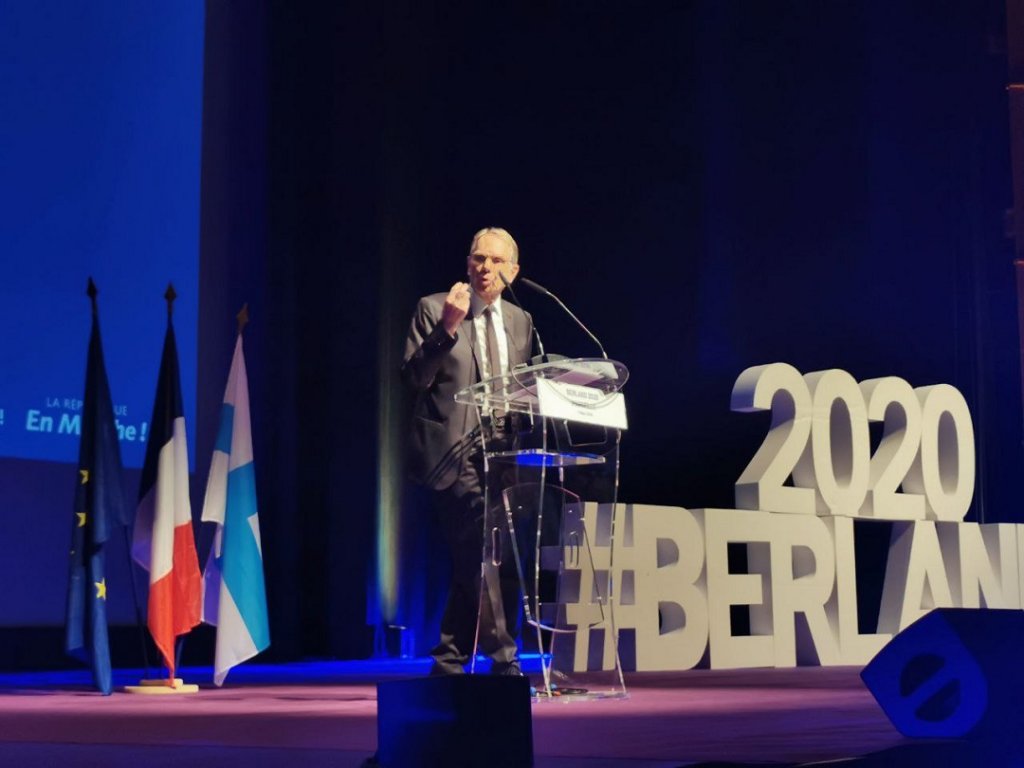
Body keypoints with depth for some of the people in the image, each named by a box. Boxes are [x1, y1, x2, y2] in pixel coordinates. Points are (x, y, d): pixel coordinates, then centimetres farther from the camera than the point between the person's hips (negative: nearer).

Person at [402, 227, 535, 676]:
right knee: (481, 553, -19)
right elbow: (413, 378, -9)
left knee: (474, 563, 6)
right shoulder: (433, 310, 0)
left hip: (502, 451, 6)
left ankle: (449, 662, 16)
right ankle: (502, 657, -14)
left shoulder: (520, 321, 16)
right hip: (454, 450, -5)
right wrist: (447, 328, -19)